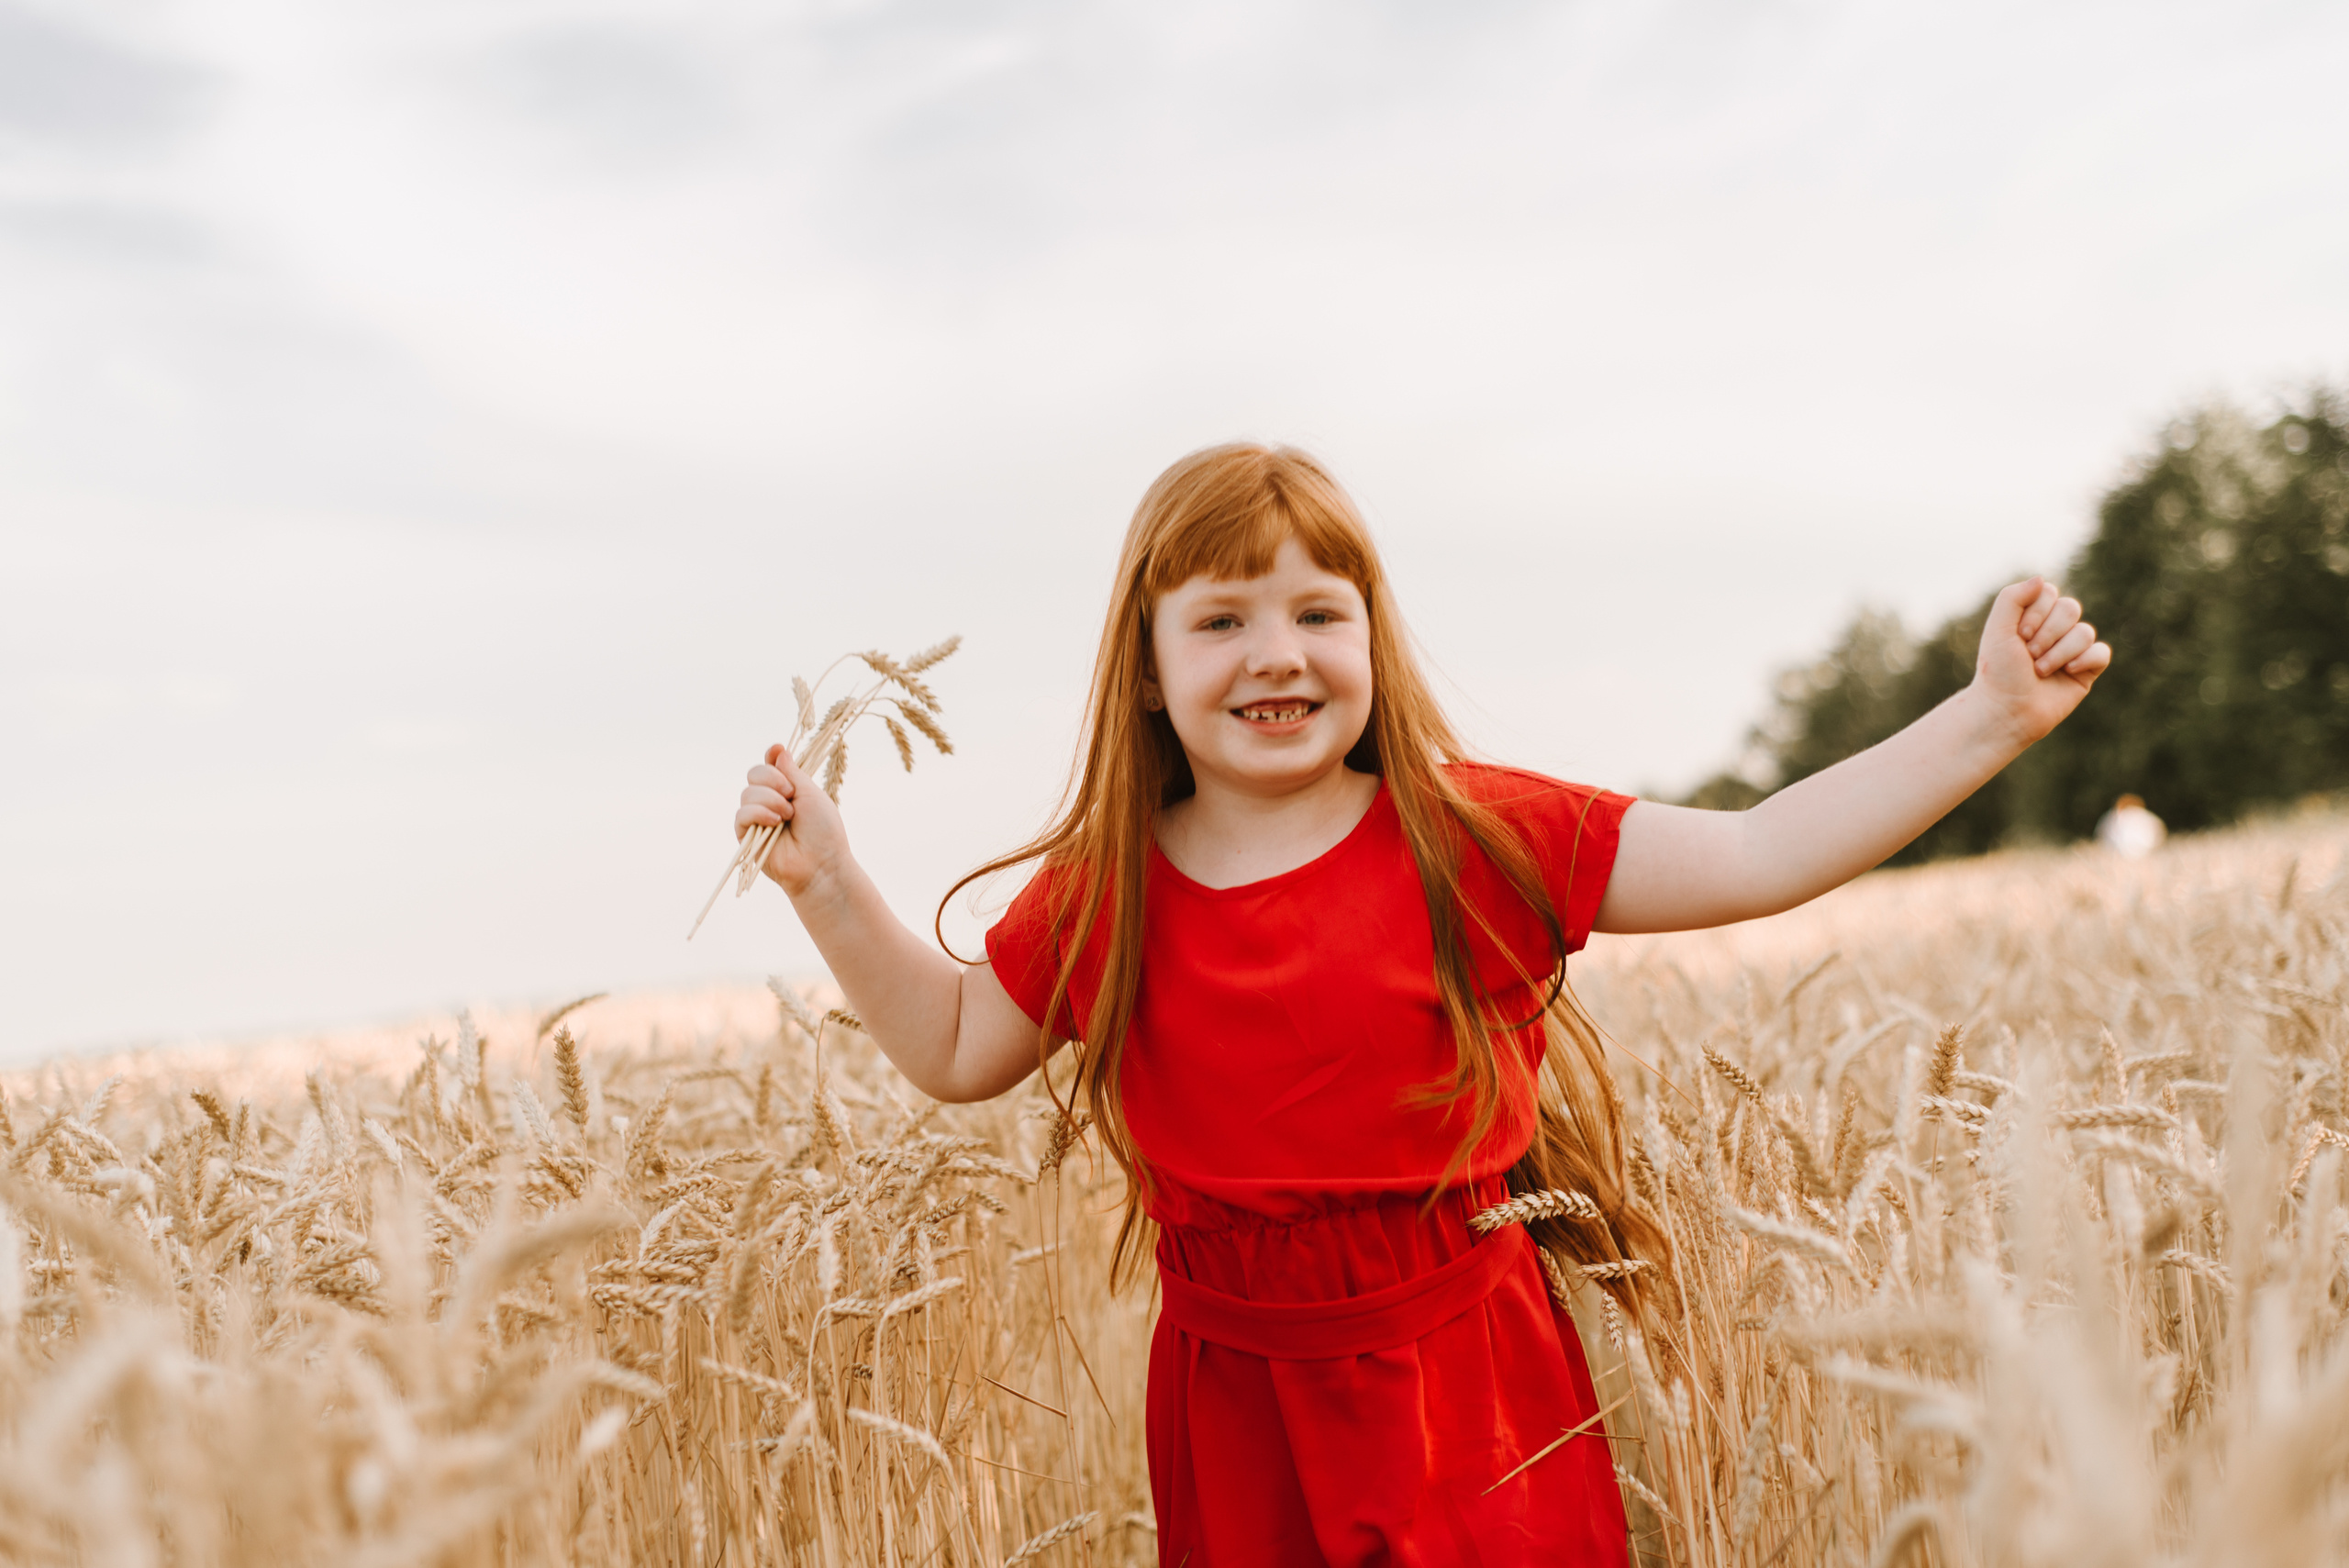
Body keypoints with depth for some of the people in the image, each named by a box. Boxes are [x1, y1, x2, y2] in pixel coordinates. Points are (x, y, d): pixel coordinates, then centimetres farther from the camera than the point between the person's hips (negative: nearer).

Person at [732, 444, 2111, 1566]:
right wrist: (829, 880, 3)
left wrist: (1993, 715, -13)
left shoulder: (1469, 840, -9)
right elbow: (958, 1050, 12)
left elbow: (1757, 858, -8)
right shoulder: (1102, 893, -2)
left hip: (1466, 1368, -1)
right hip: (1235, 1398, 2)